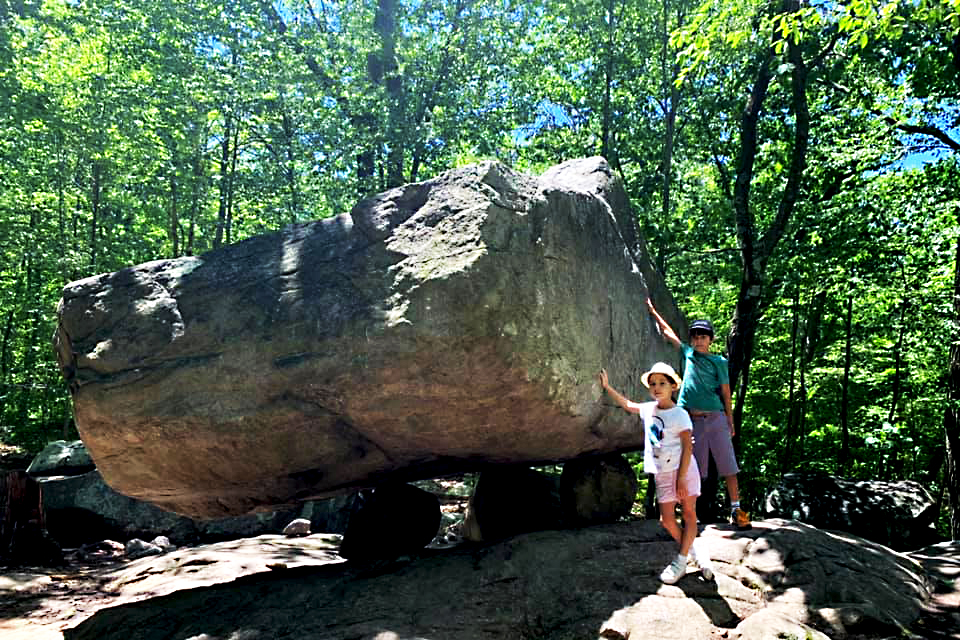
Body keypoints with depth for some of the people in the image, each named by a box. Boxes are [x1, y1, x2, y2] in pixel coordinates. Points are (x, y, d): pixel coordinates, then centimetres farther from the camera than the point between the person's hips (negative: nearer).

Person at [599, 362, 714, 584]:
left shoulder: (679, 415, -12)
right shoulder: (649, 409, 5)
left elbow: (687, 447, -15)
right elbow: (627, 404, 23)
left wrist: (681, 478, -19)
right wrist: (607, 387, 22)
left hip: (683, 470, -6)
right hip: (662, 474, 6)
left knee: (689, 515, 0)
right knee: (667, 520, 5)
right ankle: (692, 553, 23)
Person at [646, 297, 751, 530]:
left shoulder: (718, 361, 5)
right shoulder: (688, 354, 12)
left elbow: (726, 393, 5)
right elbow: (668, 331, 20)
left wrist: (731, 421, 3)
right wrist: (653, 310, 24)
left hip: (716, 419, -2)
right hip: (693, 421, 2)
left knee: (728, 467, -1)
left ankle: (736, 511, 5)